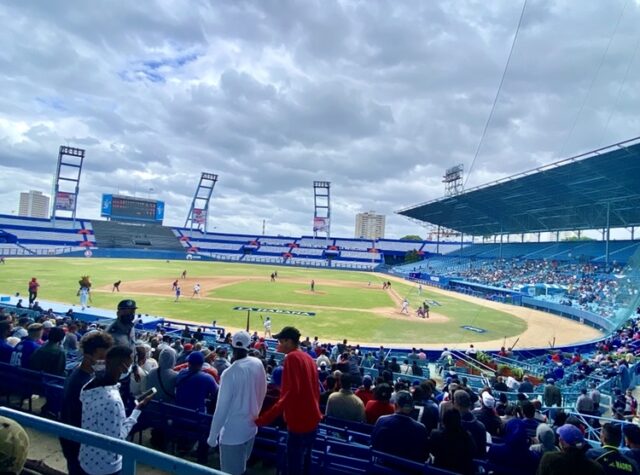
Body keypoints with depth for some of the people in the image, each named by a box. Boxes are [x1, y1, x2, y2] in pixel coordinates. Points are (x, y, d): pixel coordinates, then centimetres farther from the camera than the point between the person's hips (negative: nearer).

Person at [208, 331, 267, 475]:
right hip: (251, 427, 6)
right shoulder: (258, 364, -8)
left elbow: (221, 409, -20)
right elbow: (262, 393, 6)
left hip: (232, 433, -6)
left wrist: (212, 437, -8)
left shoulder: (229, 373, -25)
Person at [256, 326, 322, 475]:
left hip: (299, 420, -9)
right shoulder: (308, 357, 10)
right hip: (312, 418, 9)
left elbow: (290, 392, -27)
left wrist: (265, 418, -31)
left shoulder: (292, 357, -16)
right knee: (304, 461, 21)